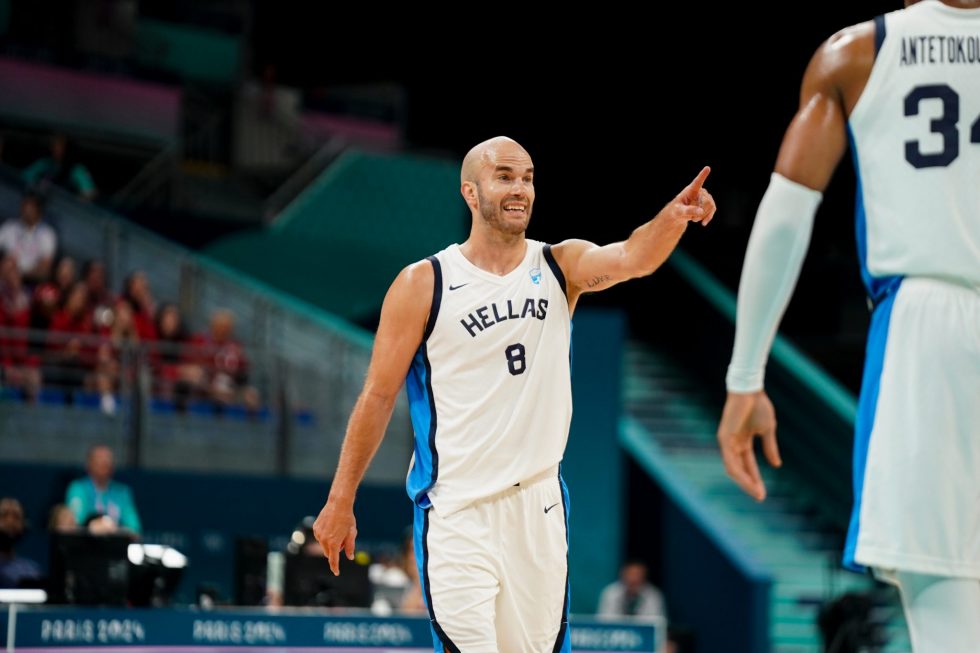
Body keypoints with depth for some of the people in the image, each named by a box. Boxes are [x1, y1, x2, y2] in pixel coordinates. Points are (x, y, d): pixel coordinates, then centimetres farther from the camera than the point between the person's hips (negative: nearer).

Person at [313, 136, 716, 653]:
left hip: (538, 503, 4)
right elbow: (378, 397, -1)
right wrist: (340, 501, 0)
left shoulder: (560, 267, 3)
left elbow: (630, 258, -18)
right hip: (457, 509, -4)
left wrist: (673, 217, -40)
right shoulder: (423, 285, -5)